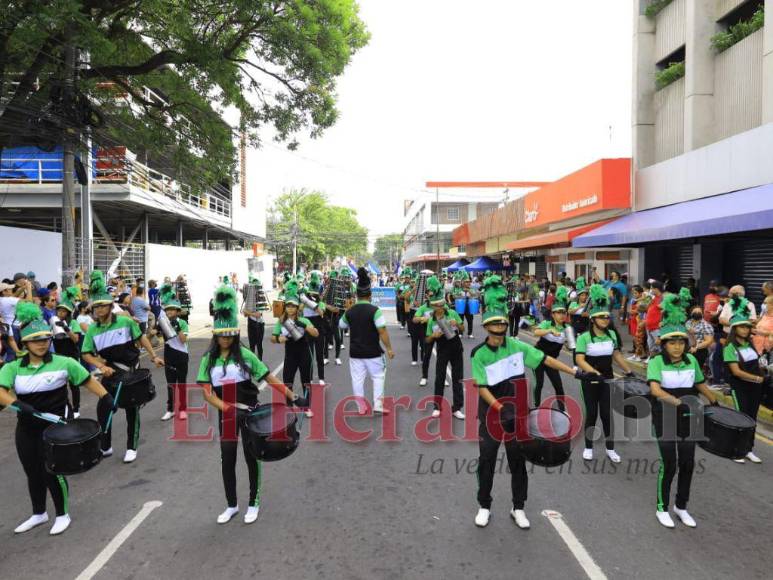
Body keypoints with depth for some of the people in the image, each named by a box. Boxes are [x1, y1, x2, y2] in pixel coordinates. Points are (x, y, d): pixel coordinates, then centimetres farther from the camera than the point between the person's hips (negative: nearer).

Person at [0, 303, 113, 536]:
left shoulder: (63, 363, -7)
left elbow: (88, 380, -1)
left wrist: (105, 397, -7)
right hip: (27, 428, 4)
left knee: (52, 472, -2)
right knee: (33, 473, 18)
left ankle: (62, 515, 21)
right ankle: (38, 514, 40)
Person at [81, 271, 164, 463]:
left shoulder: (126, 322, -12)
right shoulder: (92, 330, -6)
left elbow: (141, 338, 1)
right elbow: (86, 354, -2)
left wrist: (154, 356, -2)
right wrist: (101, 366, -18)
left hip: (132, 371, -2)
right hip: (111, 373, 2)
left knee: (132, 411, 6)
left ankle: (131, 448, 20)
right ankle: (105, 447, 26)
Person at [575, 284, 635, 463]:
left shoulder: (612, 335, 2)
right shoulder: (584, 337, -13)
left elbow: (617, 355, 14)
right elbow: (580, 360, -20)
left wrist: (629, 372, 13)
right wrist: (596, 373, -30)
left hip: (608, 380, 3)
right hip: (590, 381, -3)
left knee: (607, 414, 7)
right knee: (592, 414, 5)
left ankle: (610, 449, 21)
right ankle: (588, 447, 21)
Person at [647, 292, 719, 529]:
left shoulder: (691, 361, 0)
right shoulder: (656, 362, -15)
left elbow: (701, 384, 18)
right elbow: (655, 389, -29)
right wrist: (678, 402, -40)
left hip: (688, 418, 5)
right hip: (665, 419, -5)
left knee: (687, 463, 10)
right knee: (669, 463, 0)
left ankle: (681, 507, 30)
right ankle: (662, 508, 19)